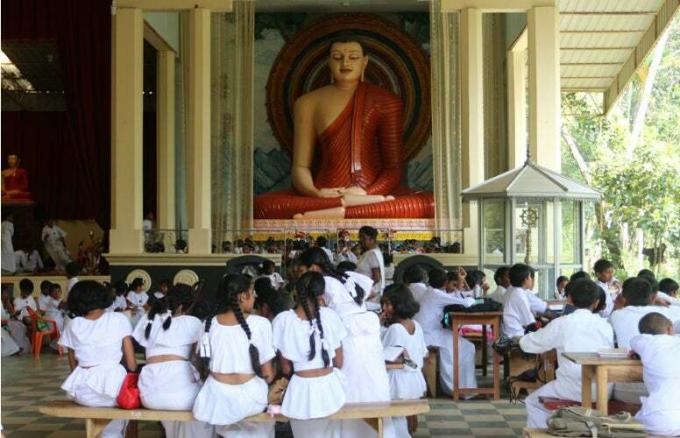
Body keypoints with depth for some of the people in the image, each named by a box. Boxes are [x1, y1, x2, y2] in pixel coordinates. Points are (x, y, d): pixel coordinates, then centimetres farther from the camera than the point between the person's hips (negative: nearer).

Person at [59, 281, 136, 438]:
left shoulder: (74, 325, 11)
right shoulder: (119, 320, 5)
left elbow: (73, 366, 12)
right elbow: (132, 365, 1)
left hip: (82, 392, 2)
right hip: (112, 387, -2)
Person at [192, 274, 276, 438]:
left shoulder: (209, 323, -2)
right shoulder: (260, 324, -12)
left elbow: (205, 364, 4)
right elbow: (268, 374, -8)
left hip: (216, 398, 3)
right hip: (249, 399, -3)